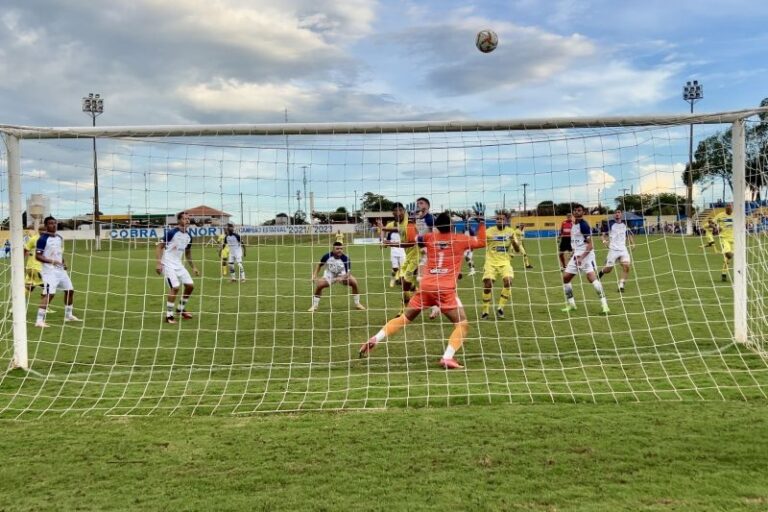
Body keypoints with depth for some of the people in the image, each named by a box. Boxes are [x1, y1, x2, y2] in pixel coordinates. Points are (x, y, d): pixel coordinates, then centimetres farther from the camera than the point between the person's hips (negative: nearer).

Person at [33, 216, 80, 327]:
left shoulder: (59, 238, 11)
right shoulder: (43, 239, -11)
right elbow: (38, 256, -14)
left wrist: (63, 262, 7)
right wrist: (51, 261, -24)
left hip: (60, 269, 8)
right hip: (49, 271, -8)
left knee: (70, 290, 13)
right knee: (49, 294, -18)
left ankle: (68, 315, 30)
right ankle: (39, 320, -16)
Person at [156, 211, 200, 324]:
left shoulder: (188, 236, 6)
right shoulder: (171, 233, -15)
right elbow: (160, 247, -12)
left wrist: (193, 267, 18)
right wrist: (159, 263, -21)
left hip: (178, 264, 7)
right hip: (168, 264, -7)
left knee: (190, 285, 3)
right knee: (175, 287, -18)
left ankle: (181, 309, 24)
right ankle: (169, 316, -6)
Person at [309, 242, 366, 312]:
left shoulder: (345, 258, -28)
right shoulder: (327, 256, -23)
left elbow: (348, 273, -28)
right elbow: (319, 265, -4)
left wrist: (341, 278, -47)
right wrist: (314, 275, -14)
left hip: (342, 275, 0)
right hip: (329, 275, 0)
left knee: (354, 282, -23)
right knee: (319, 285, -24)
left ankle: (357, 304, -2)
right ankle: (314, 306, -4)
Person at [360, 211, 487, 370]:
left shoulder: (429, 237, 11)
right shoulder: (460, 239, 5)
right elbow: (481, 242, 18)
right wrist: (482, 223, 25)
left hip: (426, 286, 4)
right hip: (445, 289, -4)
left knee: (405, 318, 18)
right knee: (462, 324, 2)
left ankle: (374, 339, 12)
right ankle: (447, 358, -14)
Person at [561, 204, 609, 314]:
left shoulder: (583, 225, -13)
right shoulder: (573, 225, 13)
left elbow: (590, 245, -17)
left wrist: (582, 257, -26)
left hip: (586, 254, -9)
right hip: (576, 255, 9)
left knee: (592, 277, -22)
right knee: (565, 277, 7)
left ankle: (604, 304, -20)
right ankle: (571, 304, 19)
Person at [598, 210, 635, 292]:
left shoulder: (625, 224, 8)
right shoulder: (610, 224, -2)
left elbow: (630, 234, 22)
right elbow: (603, 234, 2)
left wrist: (632, 243, 10)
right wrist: (604, 241, -17)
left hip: (623, 249, 2)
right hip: (613, 249, -2)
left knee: (626, 266, -19)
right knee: (608, 269, 1)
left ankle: (621, 285, -11)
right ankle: (601, 272, 37)